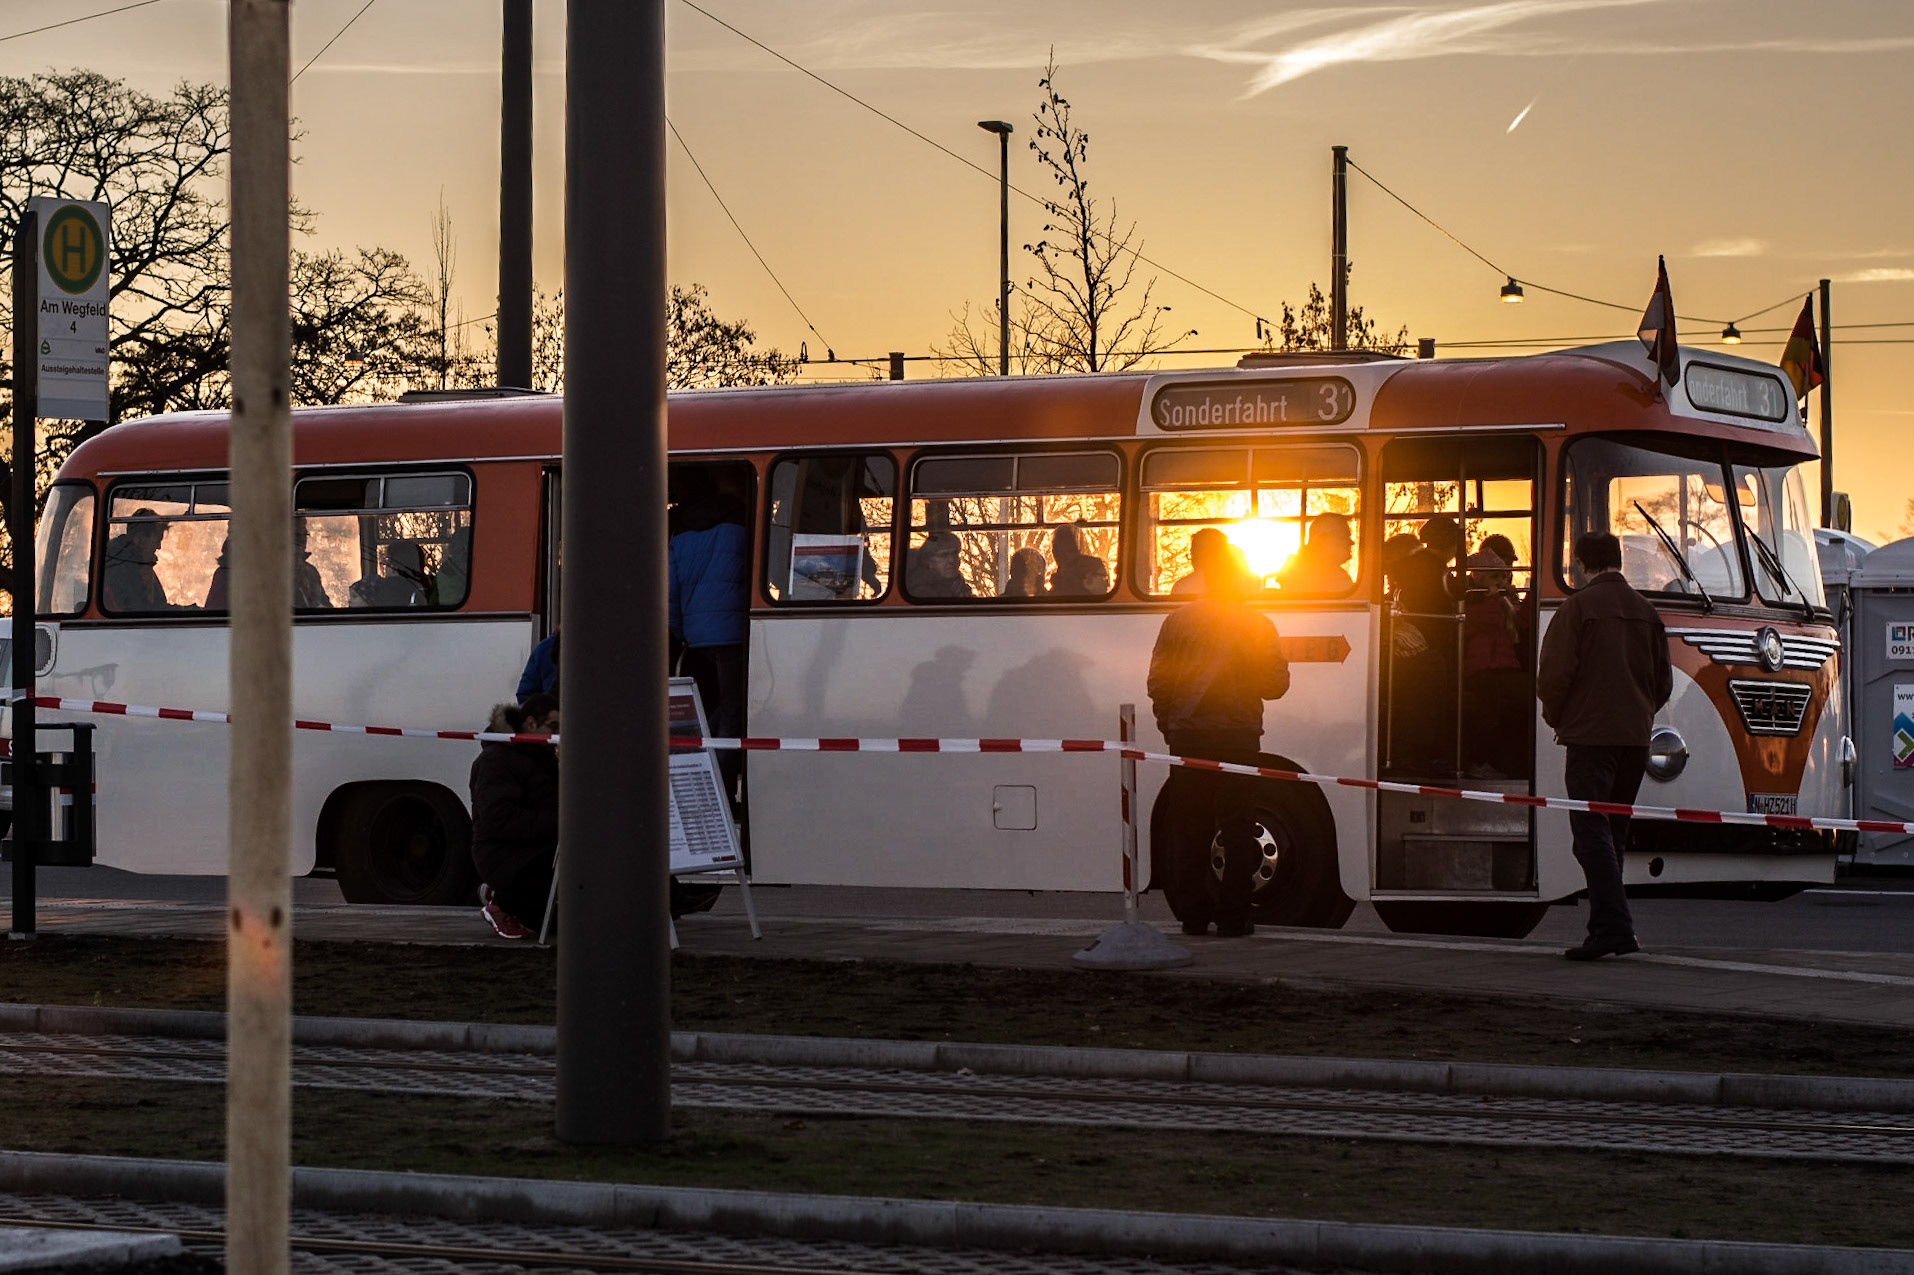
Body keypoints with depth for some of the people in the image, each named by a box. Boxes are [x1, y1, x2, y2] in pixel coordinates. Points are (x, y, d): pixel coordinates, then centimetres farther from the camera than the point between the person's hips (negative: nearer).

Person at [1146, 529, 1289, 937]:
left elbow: (1158, 682, 1)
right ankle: (1232, 916, 0)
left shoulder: (1178, 621, 1)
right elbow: (1276, 684, -1)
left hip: (1189, 736, 2)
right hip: (1239, 736, -2)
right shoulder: (1256, 624, -3)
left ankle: (1192, 915, 8)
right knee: (1237, 829, 3)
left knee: (1192, 829, 8)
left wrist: (1169, 727, 14)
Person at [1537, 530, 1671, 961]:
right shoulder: (1645, 610, 12)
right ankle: (1607, 923, 16)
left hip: (1590, 733, -6)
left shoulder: (1579, 607, -7)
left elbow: (1554, 672, -11)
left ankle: (1614, 927, -18)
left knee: (1592, 832, -8)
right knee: (1614, 832, 15)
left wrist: (1556, 718, 5)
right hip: (1636, 738, 6)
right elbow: (1663, 680, 17)